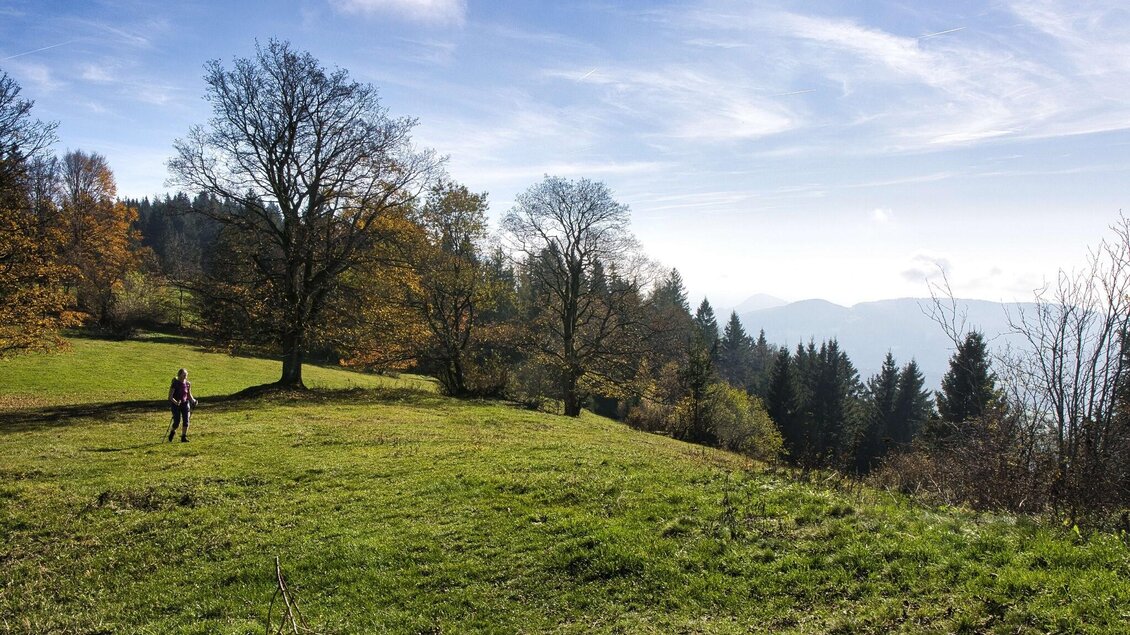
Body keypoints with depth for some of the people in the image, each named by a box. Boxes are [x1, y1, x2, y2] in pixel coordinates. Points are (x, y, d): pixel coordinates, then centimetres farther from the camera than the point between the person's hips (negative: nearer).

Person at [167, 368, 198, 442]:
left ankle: (184, 437, 1)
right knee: (177, 422, -4)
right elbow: (170, 397, -14)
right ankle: (172, 431, 28)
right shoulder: (175, 384, -13)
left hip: (185, 403, 4)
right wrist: (175, 402, -31)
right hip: (176, 405, -4)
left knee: (186, 421, -7)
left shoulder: (188, 384, 2)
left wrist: (193, 400, -4)